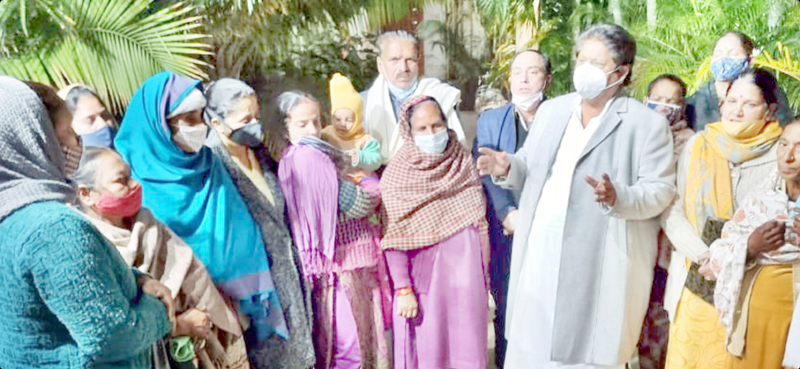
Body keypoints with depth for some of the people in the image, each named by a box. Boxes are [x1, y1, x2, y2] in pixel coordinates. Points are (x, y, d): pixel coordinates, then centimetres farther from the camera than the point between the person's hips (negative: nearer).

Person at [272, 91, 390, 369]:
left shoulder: (293, 158, 13)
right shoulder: (309, 157, -18)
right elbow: (356, 203, -17)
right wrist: (374, 186, 2)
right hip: (342, 262, -10)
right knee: (350, 343, -5)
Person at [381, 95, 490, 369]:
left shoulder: (463, 162, 5)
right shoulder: (397, 174, -8)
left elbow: (480, 223, 10)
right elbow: (395, 240, -11)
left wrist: (484, 278, 9)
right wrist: (403, 290, -14)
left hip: (466, 279, 4)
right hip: (424, 281, -3)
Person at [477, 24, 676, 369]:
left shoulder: (646, 122, -5)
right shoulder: (551, 110, 11)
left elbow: (660, 191, -9)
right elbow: (530, 167, 15)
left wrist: (618, 197, -27)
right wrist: (508, 166, -7)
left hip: (600, 262, -4)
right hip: (541, 253, 5)